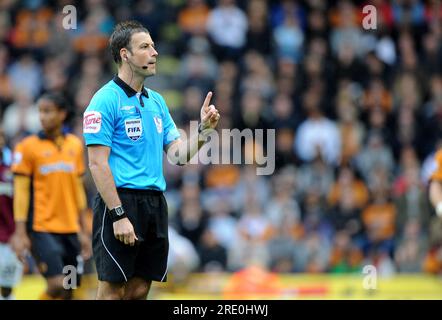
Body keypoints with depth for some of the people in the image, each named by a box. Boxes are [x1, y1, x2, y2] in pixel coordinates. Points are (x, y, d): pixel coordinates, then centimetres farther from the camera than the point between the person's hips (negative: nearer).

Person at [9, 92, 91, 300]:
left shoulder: (75, 145, 9)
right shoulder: (28, 146, -4)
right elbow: (21, 191, -5)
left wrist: (83, 231, 14)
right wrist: (20, 233, -11)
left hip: (70, 229, 5)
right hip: (42, 228, -5)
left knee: (69, 290, 4)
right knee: (57, 285, -18)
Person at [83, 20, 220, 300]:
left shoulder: (157, 101, 16)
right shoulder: (106, 100, -8)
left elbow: (177, 155, 16)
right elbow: (97, 163, -13)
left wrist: (204, 129, -1)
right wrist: (119, 215, -19)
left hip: (155, 203, 7)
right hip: (121, 201, -7)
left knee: (140, 289, 7)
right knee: (113, 290, -6)